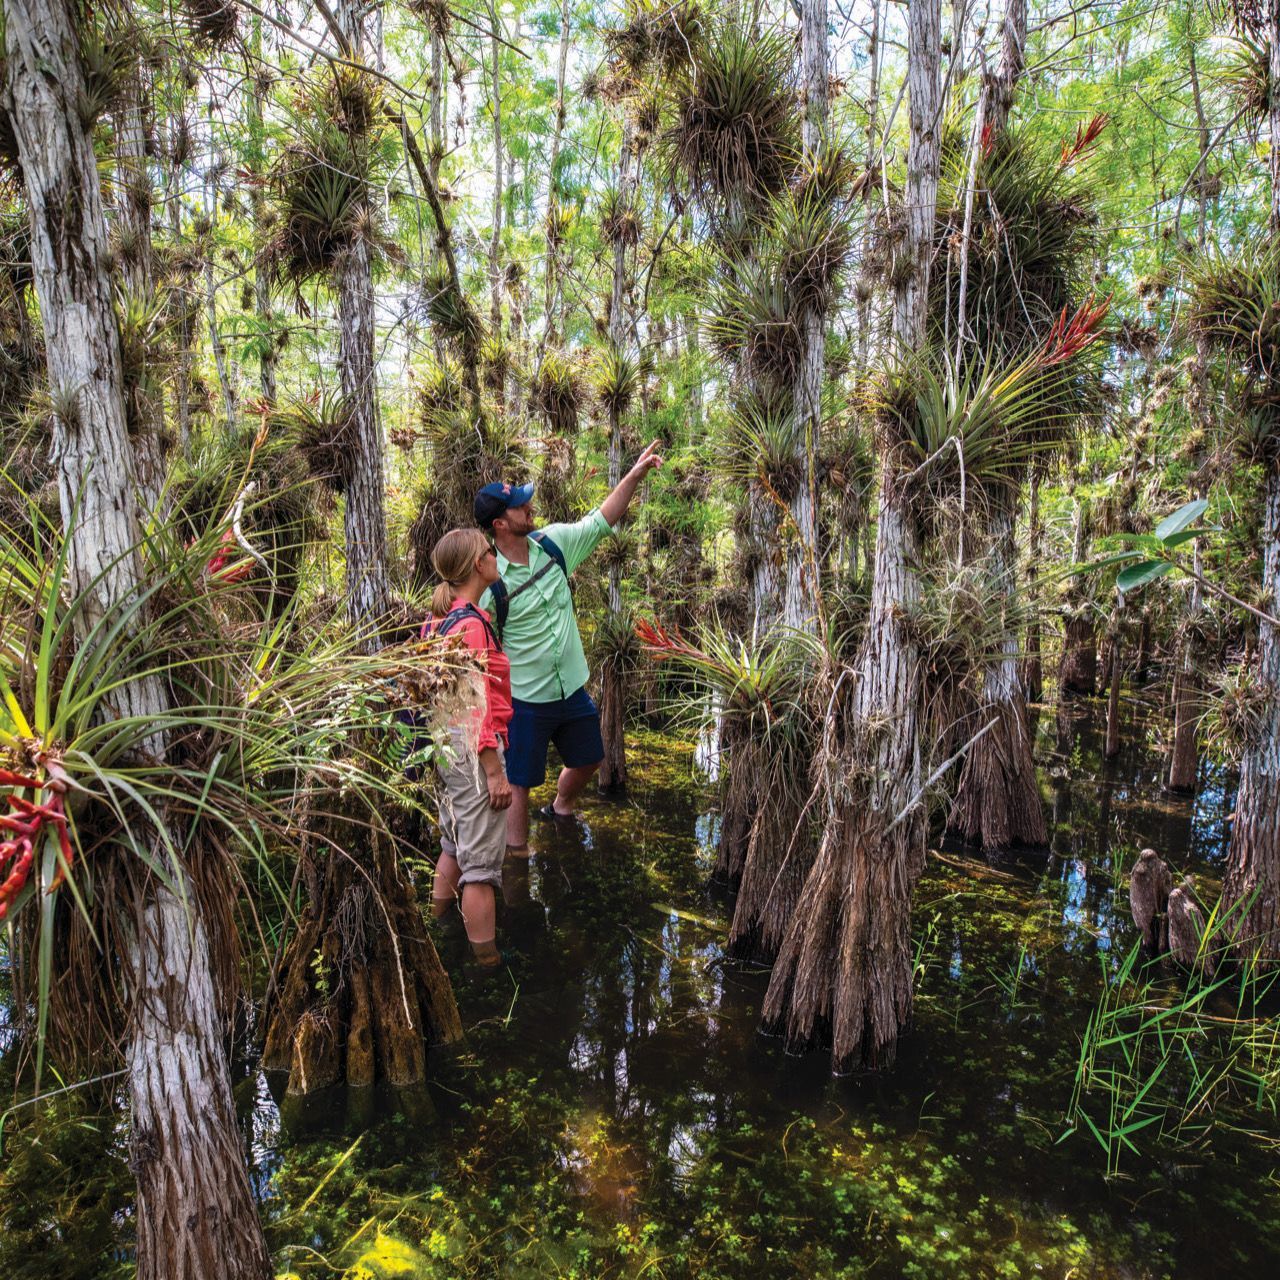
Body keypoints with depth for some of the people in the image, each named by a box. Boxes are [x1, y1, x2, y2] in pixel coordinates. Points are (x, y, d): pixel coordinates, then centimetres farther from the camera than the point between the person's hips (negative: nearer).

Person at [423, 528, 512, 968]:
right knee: (481, 859, -2)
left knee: (454, 845, 23)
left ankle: (439, 928, 38)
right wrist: (494, 771, -19)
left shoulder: (440, 619, 10)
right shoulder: (471, 624, -19)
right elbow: (476, 705, -22)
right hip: (474, 746, -10)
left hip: (447, 744, 10)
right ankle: (487, 961, 8)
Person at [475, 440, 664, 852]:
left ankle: (560, 808, 55)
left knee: (588, 760, 25)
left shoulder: (553, 543, -6)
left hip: (572, 690, 7)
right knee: (519, 784, 7)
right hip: (525, 700, -7)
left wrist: (635, 474, -4)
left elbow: (601, 521, 5)